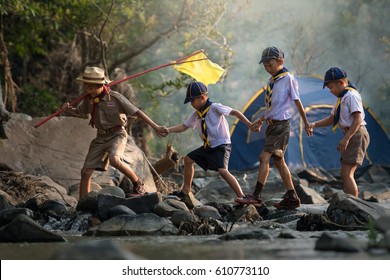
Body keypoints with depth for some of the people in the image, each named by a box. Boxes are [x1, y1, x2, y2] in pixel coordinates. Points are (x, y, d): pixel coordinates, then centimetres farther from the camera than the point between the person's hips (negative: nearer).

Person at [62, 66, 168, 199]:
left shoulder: (115, 97, -16)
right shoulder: (89, 99, 0)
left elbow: (137, 112, -13)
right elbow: (79, 112, 18)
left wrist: (156, 127, -15)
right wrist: (68, 109, -6)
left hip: (117, 134, -6)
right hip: (101, 137, 6)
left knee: (114, 159, -35)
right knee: (86, 172, -1)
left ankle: (138, 185, -14)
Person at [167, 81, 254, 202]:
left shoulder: (214, 108, -16)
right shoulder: (195, 114, 6)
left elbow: (235, 112, -18)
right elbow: (184, 126, 13)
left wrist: (249, 124, -26)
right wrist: (168, 130, 0)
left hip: (221, 145, -9)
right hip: (208, 147, 9)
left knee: (222, 170, -27)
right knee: (188, 159, 14)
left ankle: (241, 196, -26)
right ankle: (186, 189, 28)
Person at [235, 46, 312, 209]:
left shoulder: (288, 79, -8)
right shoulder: (271, 80, 14)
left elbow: (297, 102, -5)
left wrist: (306, 123, 0)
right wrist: (261, 120, 14)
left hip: (281, 125, -9)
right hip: (271, 124, 9)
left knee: (264, 157, -16)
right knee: (278, 161, 9)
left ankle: (256, 196, -18)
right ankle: (292, 197, 15)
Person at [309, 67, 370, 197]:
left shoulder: (351, 96, -12)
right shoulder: (341, 98, 19)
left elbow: (358, 119, -20)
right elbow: (331, 119, 20)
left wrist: (345, 139, -24)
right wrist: (314, 124, 5)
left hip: (357, 135, -10)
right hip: (351, 137, 10)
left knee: (346, 173, -15)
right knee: (345, 174, 10)